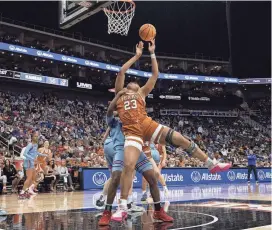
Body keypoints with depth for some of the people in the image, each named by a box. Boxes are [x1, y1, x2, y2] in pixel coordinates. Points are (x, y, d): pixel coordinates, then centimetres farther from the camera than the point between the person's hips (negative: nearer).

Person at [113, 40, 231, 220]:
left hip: (149, 126, 2)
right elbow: (122, 71, 10)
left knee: (180, 139, -11)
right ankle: (122, 207, -15)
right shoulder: (120, 94, 21)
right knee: (129, 165, -21)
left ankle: (211, 165, 2)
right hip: (132, 133, -2)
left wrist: (152, 53, 18)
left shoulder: (141, 93, 25)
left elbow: (155, 74, 19)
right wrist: (137, 56, 15)